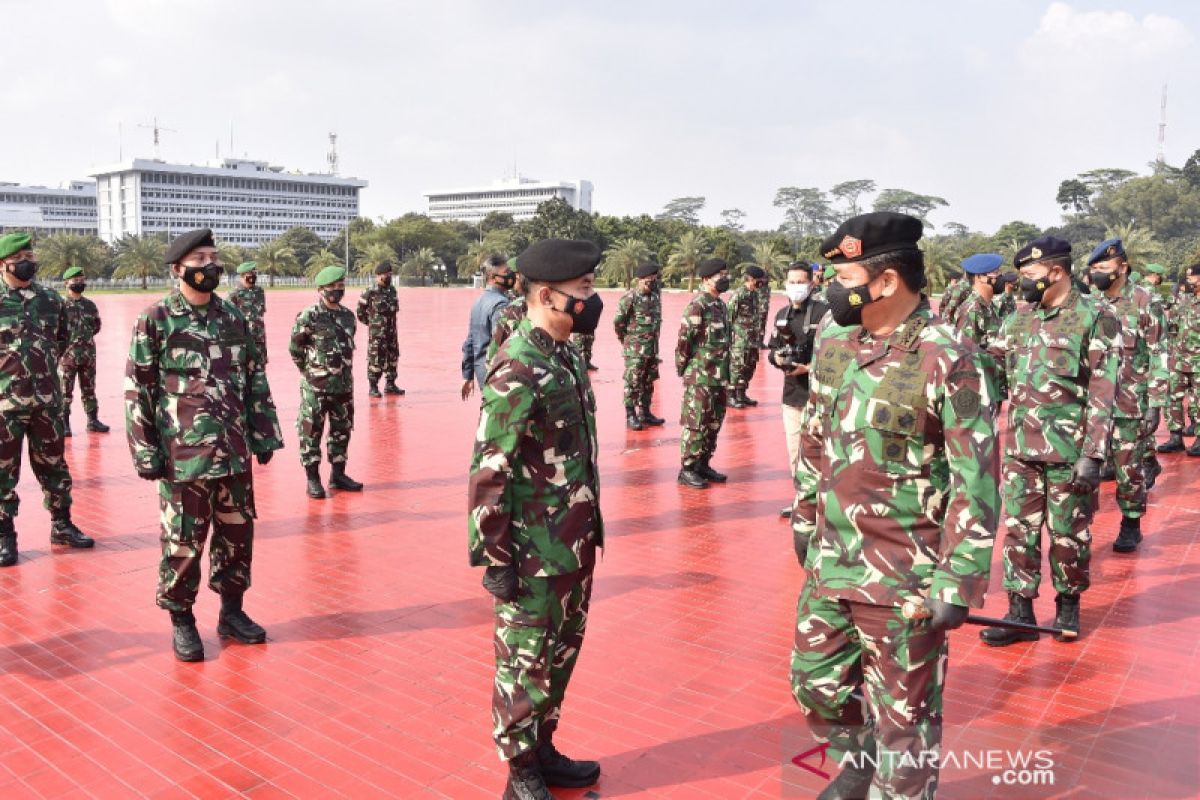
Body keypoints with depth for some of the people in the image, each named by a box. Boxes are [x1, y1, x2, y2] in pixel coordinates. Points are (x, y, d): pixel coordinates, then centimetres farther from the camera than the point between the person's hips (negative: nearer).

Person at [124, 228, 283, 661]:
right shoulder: (156, 320, -4)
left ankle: (232, 611, 28)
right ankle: (181, 622, 21)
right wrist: (145, 452, -8)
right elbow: (137, 389, -5)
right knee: (183, 541, 4)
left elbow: (255, 380, 14)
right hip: (182, 455, -4)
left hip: (235, 452, 5)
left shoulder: (233, 317, 9)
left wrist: (264, 433, 10)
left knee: (237, 532, 12)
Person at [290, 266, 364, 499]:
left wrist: (344, 372, 14)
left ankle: (338, 474, 24)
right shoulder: (308, 316, -11)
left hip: (344, 385, 6)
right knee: (311, 432, 1)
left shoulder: (348, 315, 8)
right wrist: (309, 372, 2)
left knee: (342, 430, 12)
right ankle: (312, 479, 9)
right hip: (315, 386, -6)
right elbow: (295, 349, -4)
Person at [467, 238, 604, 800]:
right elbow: (489, 472, -20)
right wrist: (496, 558, -18)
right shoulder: (516, 370, -20)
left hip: (576, 545, 9)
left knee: (560, 656, 21)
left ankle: (542, 749, 39)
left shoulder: (569, 357, 7)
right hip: (535, 554, -8)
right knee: (525, 664, 9)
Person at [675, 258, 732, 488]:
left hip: (718, 377, 9)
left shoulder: (720, 305, 13)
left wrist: (725, 373, 18)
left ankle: (703, 465, 26)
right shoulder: (697, 306, -15)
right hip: (700, 377, -9)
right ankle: (687, 470, 7)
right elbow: (683, 340, -17)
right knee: (695, 424, -2)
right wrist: (684, 368, -8)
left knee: (714, 424, 14)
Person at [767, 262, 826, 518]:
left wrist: (810, 368, -20)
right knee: (794, 450, 15)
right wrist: (776, 357, -3)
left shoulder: (823, 312, -9)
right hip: (791, 392, 7)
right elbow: (772, 348, 19)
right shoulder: (782, 314, 12)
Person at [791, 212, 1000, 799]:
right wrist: (804, 517, 18)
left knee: (903, 717, 9)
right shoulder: (833, 345, 3)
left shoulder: (949, 361, -17)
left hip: (905, 580, -6)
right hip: (829, 563, 7)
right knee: (815, 685, 21)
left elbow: (977, 481, -17)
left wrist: (957, 585, -17)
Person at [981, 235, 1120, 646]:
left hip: (1069, 451, -4)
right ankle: (1020, 612, 16)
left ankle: (1068, 603, 30)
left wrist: (1093, 455, -15)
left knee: (1068, 533, 9)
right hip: (1020, 447, 5)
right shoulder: (1019, 318, 7)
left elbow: (1102, 394, -11)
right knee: (1018, 528, 7)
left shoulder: (1095, 318, -7)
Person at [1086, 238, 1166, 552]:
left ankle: (1131, 526, 20)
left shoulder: (1144, 302, -7)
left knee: (1128, 467, 5)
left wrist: (1155, 403, -11)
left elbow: (1158, 356, -7)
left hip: (1131, 404, -4)